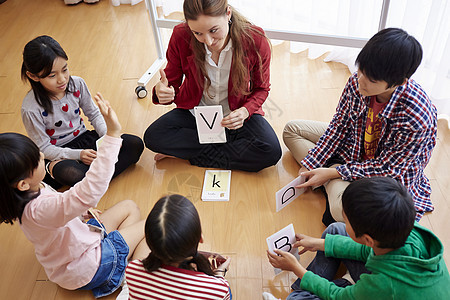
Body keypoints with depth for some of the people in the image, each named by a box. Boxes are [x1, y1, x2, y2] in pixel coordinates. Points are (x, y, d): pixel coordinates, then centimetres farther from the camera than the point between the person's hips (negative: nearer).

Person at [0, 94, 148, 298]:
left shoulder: (30, 192, -12)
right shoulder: (38, 210, -42)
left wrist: (83, 211, 0)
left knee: (129, 207, 15)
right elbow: (89, 192, -58)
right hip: (86, 270, -8)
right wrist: (112, 135, -61)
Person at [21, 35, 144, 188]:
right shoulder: (31, 109, -22)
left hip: (83, 138, 6)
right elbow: (43, 148, -14)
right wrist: (78, 154, -27)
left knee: (135, 144, -13)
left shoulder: (77, 84, -10)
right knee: (71, 175, -43)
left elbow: (93, 114, 4)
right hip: (57, 153, -5)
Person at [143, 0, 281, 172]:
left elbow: (261, 88, -5)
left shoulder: (255, 41, -21)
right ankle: (231, 145, -12)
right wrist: (161, 92, -32)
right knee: (153, 137, -23)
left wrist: (245, 111, -25)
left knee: (271, 152, -27)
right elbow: (172, 84, -7)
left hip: (235, 114, -1)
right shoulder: (181, 37, -19)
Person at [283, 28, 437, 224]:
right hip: (354, 146, 7)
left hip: (390, 176, -7)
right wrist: (310, 165, -9)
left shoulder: (416, 119, -35)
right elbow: (339, 125, -6)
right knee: (292, 129, 4)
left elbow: (386, 167, -23)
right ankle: (335, 186, -9)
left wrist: (331, 173, -23)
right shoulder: (357, 82, -20)